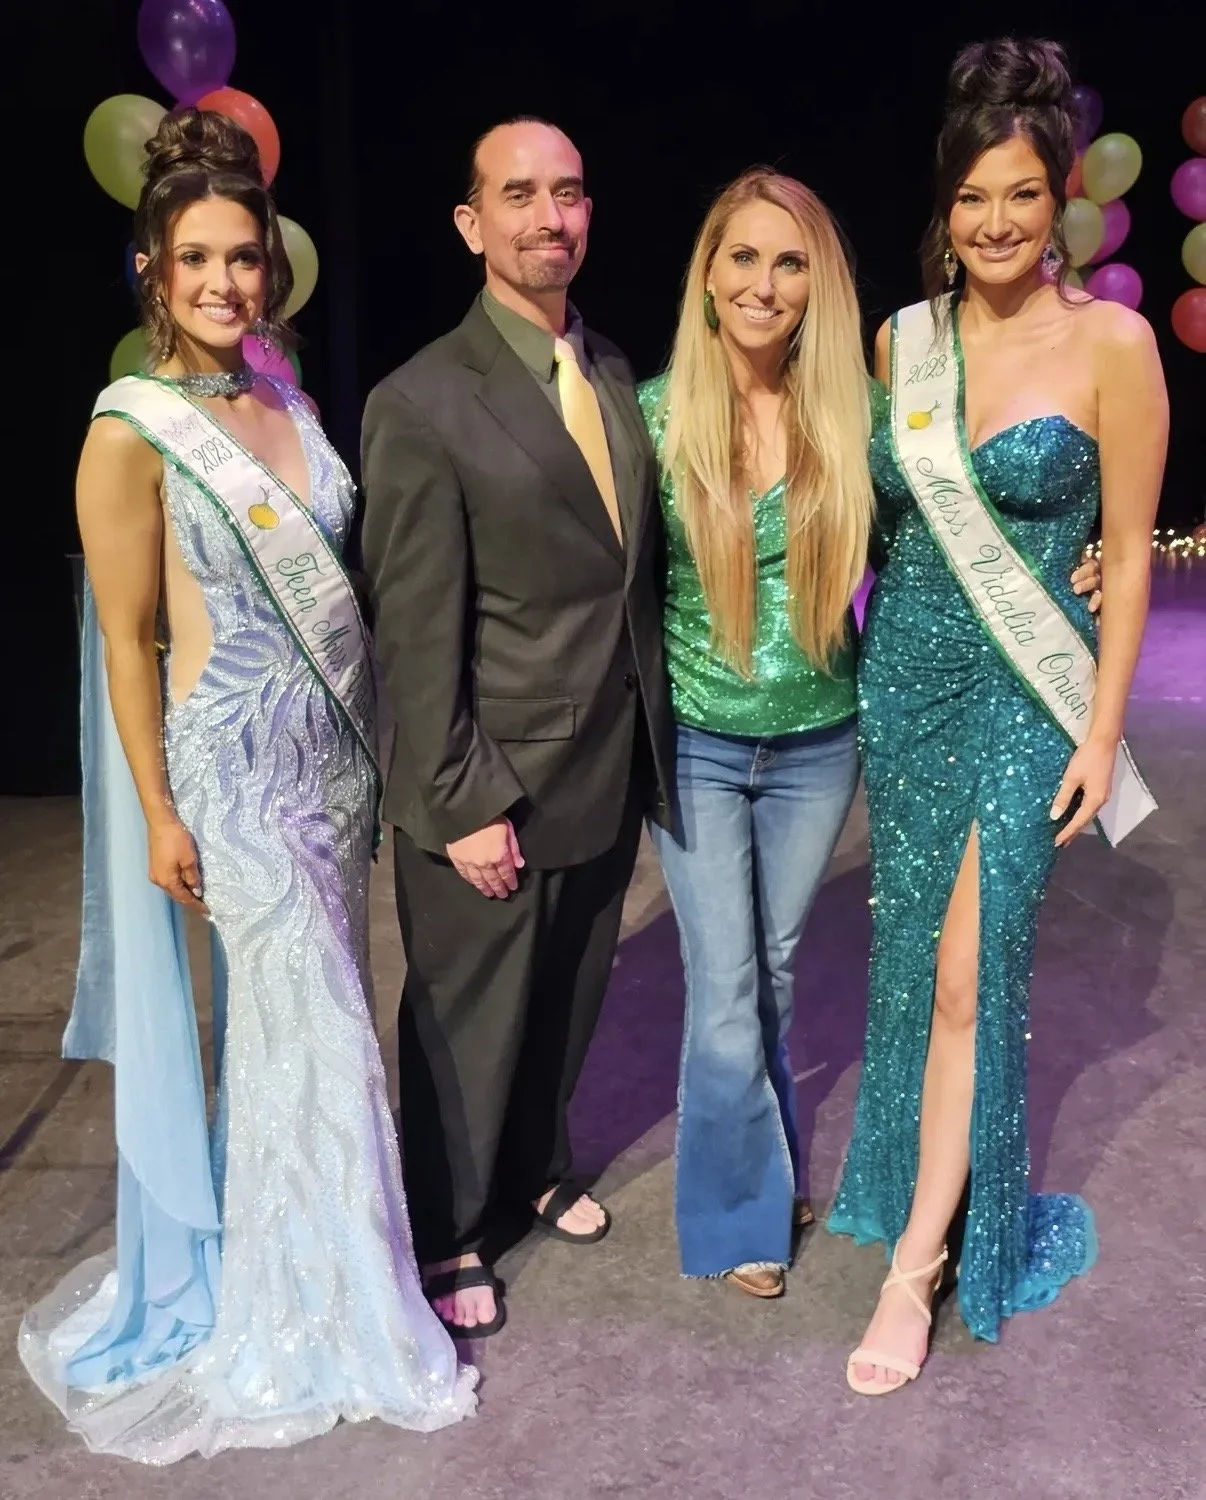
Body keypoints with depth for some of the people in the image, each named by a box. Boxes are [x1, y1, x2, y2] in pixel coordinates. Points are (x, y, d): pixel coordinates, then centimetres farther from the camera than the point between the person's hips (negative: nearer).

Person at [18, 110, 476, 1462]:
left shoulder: (286, 404, 6)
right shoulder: (133, 433, -12)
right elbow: (127, 641, -11)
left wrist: (365, 747, 12)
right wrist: (158, 815, -10)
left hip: (333, 752, 6)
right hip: (235, 764, -6)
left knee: (306, 1021, 17)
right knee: (315, 1038, 2)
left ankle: (280, 1258, 39)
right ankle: (334, 1317, 23)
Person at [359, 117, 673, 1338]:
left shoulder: (615, 374, 7)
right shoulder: (422, 404, -15)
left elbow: (633, 570, 10)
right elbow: (414, 632, -16)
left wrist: (651, 743, 9)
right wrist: (461, 805, -16)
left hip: (609, 777, 6)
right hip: (493, 793, -6)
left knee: (567, 1007, 22)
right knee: (467, 1027, 11)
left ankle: (532, 1169, 47)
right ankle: (446, 1232, 34)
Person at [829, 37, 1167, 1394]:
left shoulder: (1110, 343, -8)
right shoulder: (902, 340, 4)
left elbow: (1127, 552, -6)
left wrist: (1101, 732, -8)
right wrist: (861, 659, 8)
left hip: (1025, 695, -4)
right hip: (901, 673, 4)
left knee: (969, 964, -6)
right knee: (908, 949, 13)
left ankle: (918, 1258, 8)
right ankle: (936, 1175, 35)